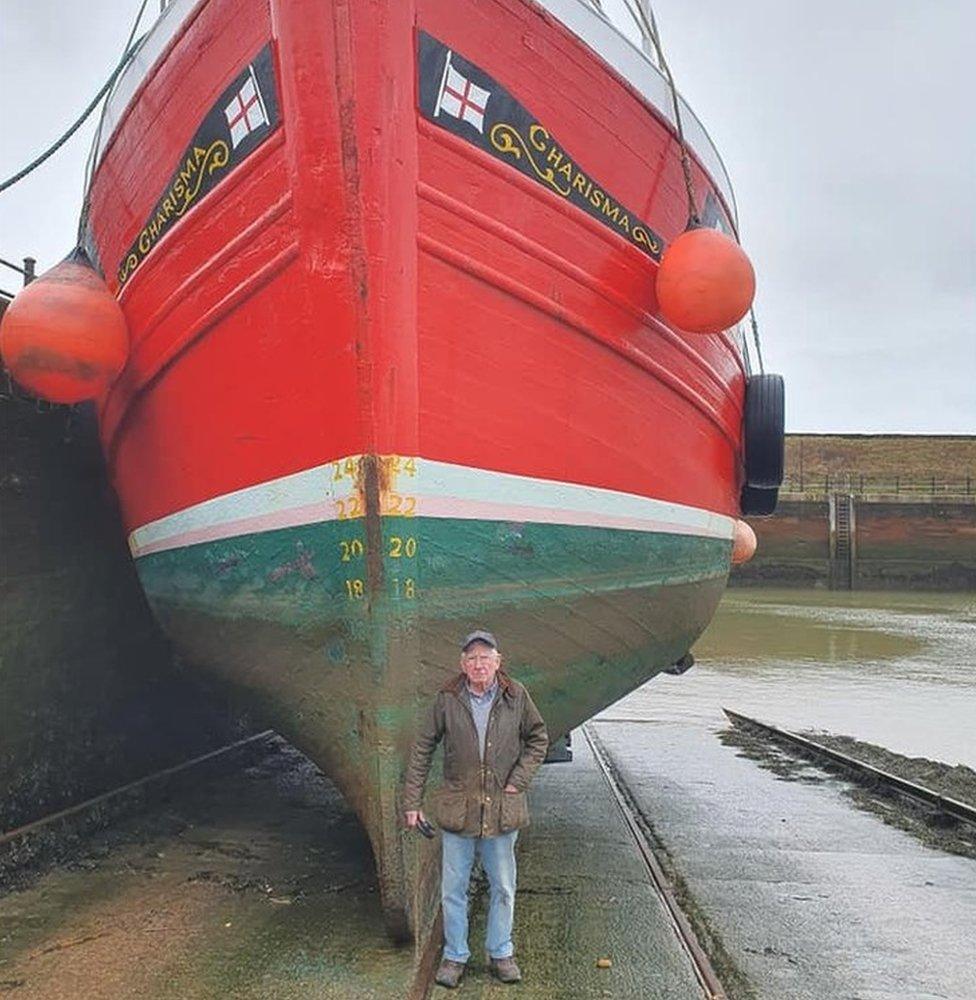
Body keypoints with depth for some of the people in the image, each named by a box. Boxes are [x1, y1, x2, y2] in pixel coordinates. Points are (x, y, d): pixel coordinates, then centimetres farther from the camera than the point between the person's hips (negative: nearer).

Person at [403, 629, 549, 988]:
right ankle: (454, 956, 31)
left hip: (502, 810, 1)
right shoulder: (447, 699, -8)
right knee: (453, 890, 12)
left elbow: (538, 738, 8)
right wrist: (412, 802, -2)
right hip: (457, 808, 0)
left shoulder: (516, 696, -6)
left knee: (503, 888, 15)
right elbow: (422, 750, -1)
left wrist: (518, 780, -3)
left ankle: (501, 953, 35)